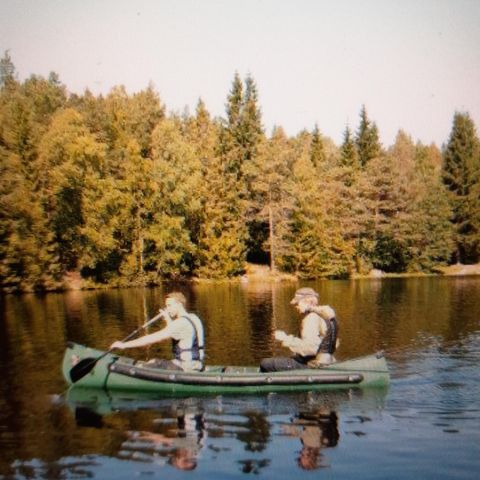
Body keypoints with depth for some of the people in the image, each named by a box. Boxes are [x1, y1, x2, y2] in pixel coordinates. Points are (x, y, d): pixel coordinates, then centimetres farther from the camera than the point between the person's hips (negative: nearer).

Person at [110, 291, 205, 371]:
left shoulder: (181, 323, -21)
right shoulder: (193, 318, 8)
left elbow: (154, 338, -25)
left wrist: (125, 344, -21)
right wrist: (168, 319, 17)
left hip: (185, 367, -10)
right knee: (152, 362, 20)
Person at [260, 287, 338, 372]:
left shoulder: (312, 318, -18)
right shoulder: (326, 317, 12)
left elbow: (309, 348, -26)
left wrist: (287, 339, -17)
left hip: (312, 364, -11)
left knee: (265, 364, -10)